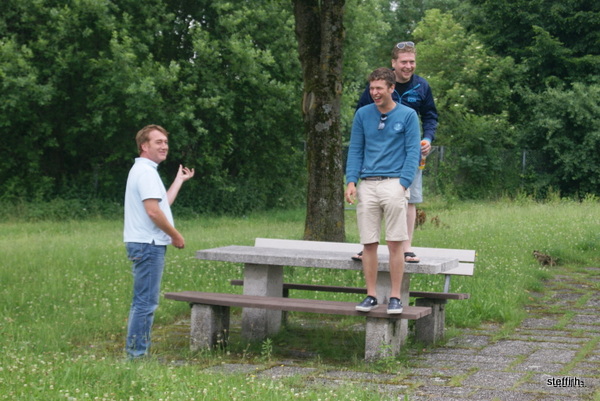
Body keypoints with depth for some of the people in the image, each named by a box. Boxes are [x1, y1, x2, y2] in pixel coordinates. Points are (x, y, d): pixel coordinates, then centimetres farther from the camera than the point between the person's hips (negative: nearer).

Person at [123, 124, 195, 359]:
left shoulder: (144, 170, 20)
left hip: (145, 244, 11)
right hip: (148, 244, -11)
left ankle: (136, 352, 21)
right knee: (146, 303, -9)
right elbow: (153, 210, -22)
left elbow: (164, 203, 24)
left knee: (142, 302, 15)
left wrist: (180, 180, 32)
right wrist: (176, 235, -12)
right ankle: (137, 354, -6)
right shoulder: (146, 172, -14)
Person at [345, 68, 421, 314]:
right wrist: (351, 181, 0)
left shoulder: (408, 115, 3)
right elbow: (355, 150, 13)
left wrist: (403, 185, -11)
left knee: (395, 243, -4)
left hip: (394, 183, -3)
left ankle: (395, 297, 2)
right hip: (367, 185, 3)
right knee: (369, 243, 3)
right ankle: (371, 295, 11)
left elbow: (413, 153, 0)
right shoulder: (362, 115, 11)